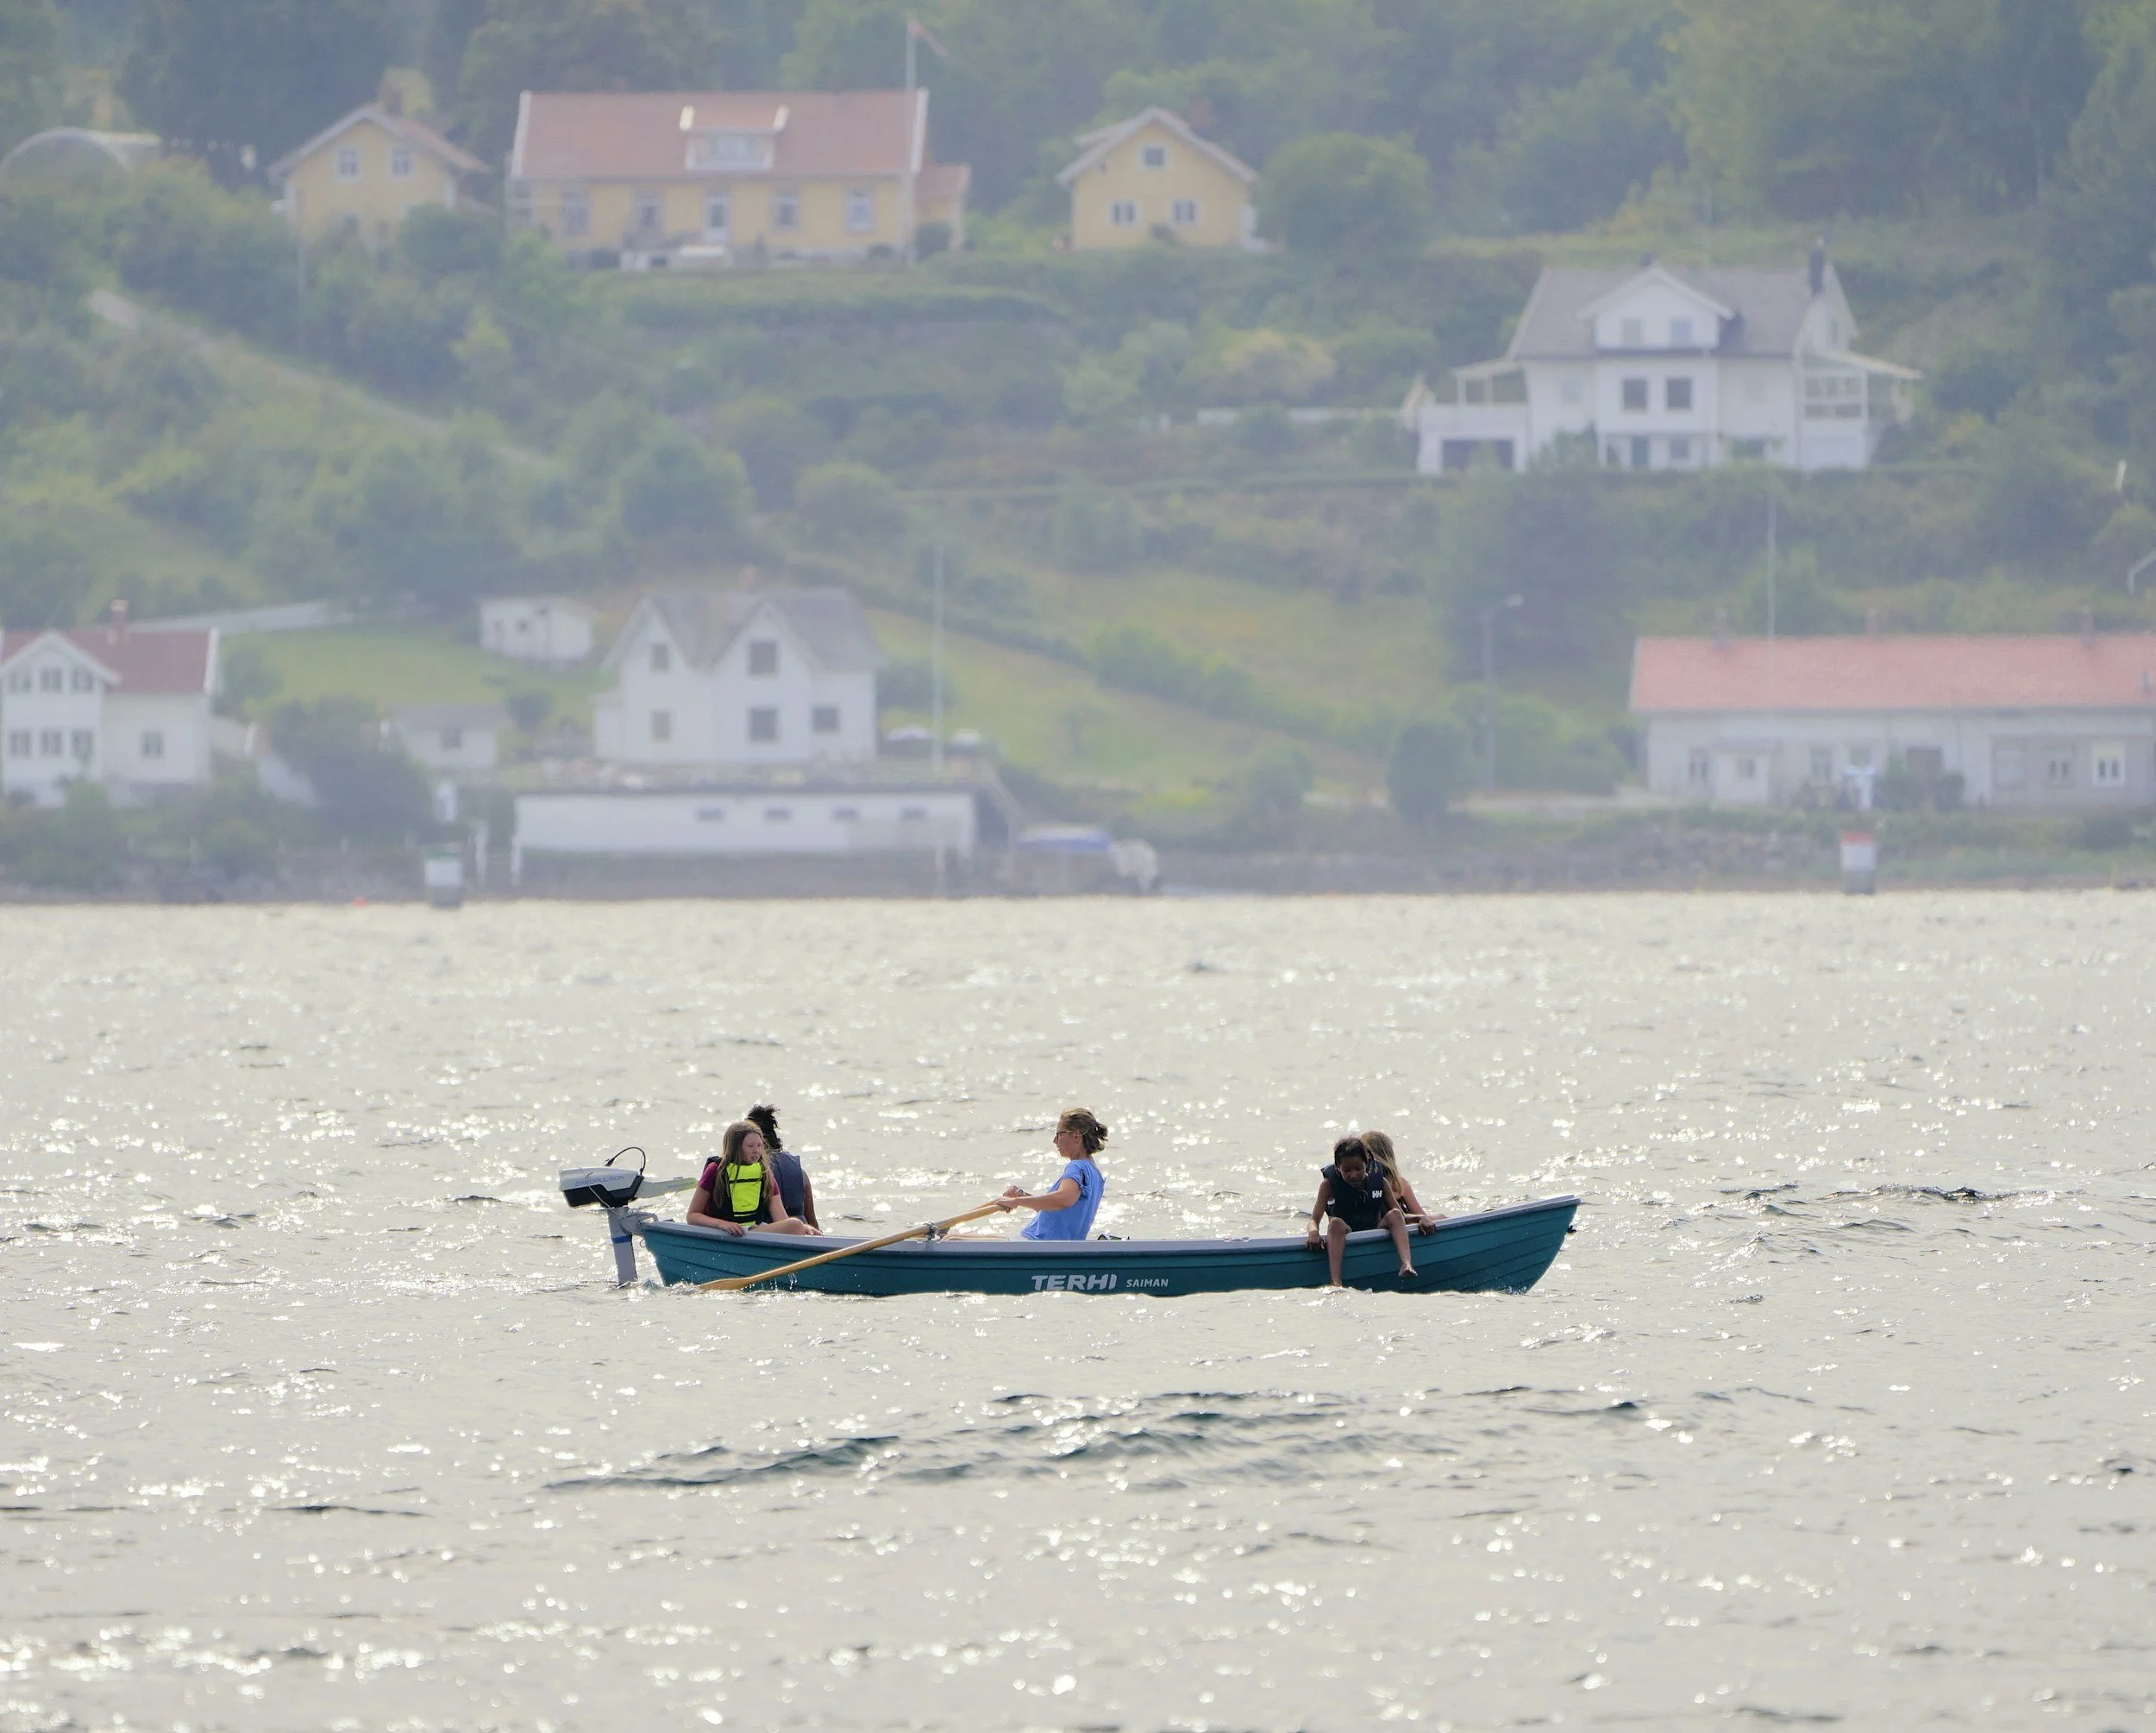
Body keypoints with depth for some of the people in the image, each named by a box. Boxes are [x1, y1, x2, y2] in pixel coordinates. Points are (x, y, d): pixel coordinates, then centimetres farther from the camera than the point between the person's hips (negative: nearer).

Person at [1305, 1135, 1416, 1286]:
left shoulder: (1380, 1183, 5)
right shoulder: (1329, 1185, -1)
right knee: (1336, 1223, -34)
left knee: (1394, 1215, -24)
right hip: (1346, 1240, -2)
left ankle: (1407, 1264, -48)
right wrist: (1314, 1233, -31)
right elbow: (1314, 1220, -7)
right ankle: (1336, 1282, -52)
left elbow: (1399, 1217, 8)